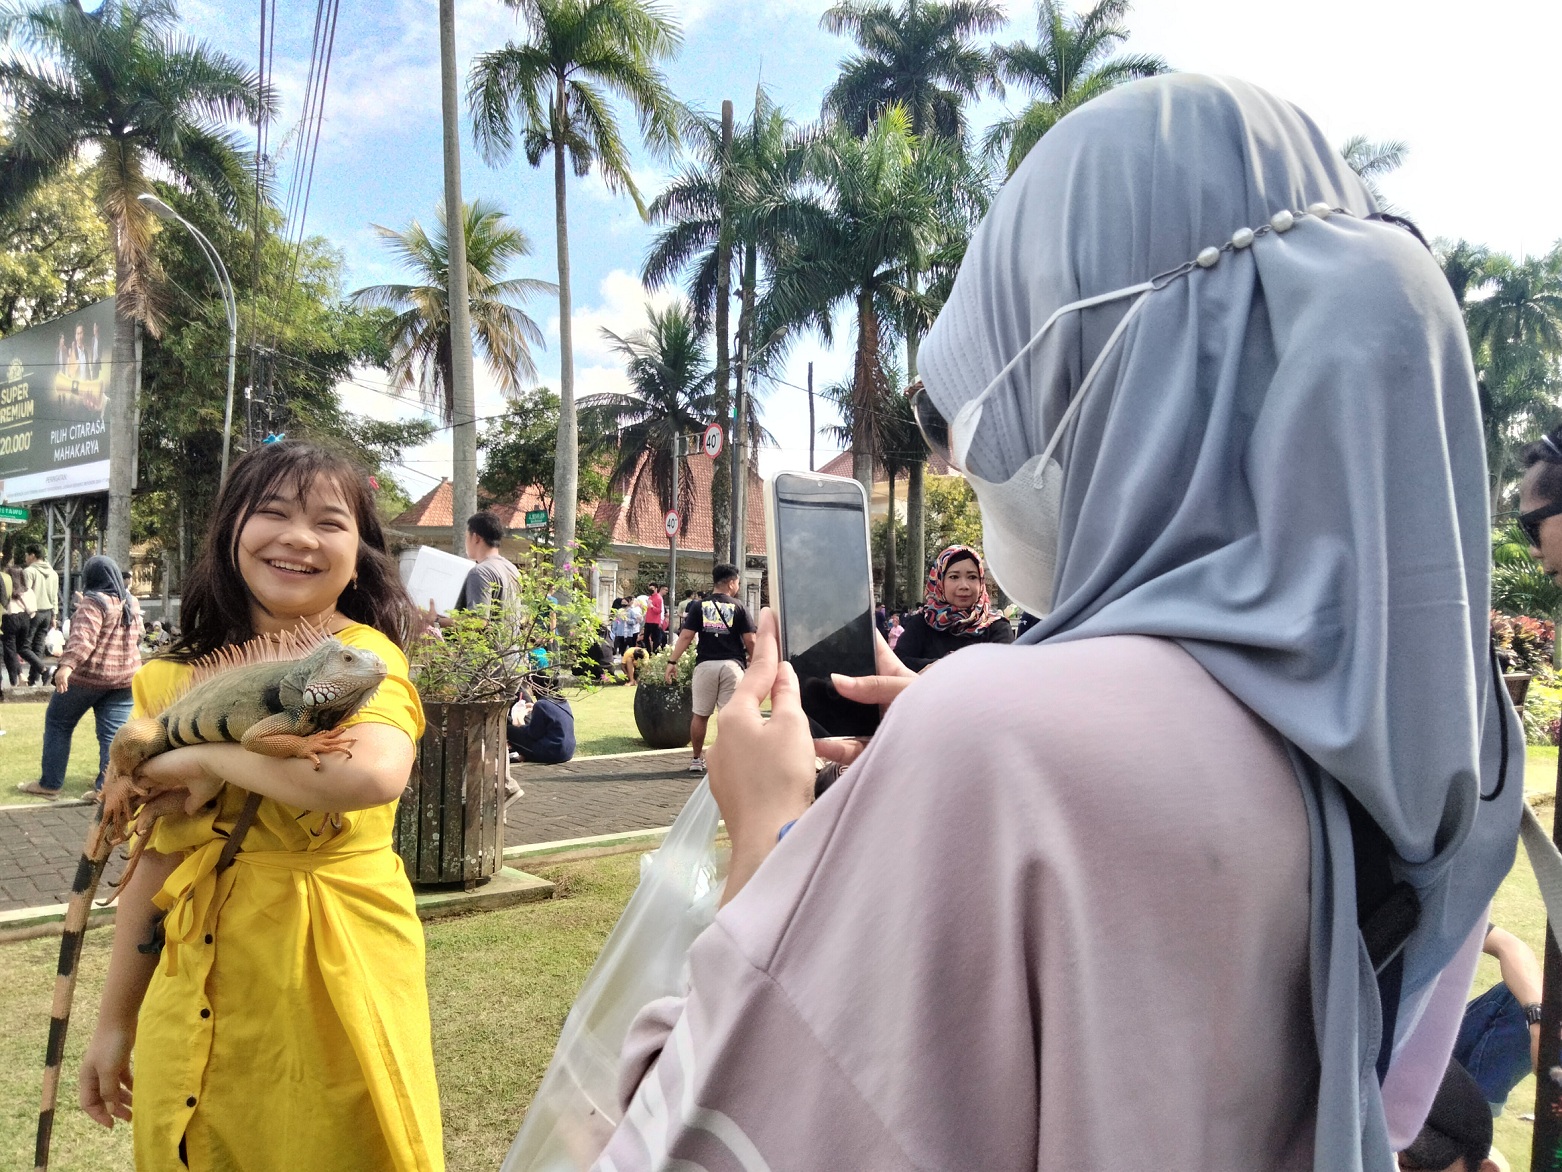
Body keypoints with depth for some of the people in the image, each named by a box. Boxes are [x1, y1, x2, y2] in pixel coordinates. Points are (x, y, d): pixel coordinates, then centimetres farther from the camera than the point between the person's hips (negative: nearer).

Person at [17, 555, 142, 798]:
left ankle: (50, 784, 16)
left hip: (89, 675, -6)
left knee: (58, 724, 12)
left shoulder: (94, 602, -13)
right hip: (125, 677, 6)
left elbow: (83, 637, -27)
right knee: (112, 733, 3)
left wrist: (67, 665, -37)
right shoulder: (131, 603, 10)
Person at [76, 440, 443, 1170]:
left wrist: (208, 758, -23)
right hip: (201, 990, 5)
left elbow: (376, 774, -35)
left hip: (334, 978, -4)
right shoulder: (177, 679, 3)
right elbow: (155, 853, 9)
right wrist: (115, 1019, 13)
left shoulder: (366, 657, -12)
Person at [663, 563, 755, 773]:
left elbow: (686, 636, -3)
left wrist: (672, 661, -1)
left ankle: (697, 759, 19)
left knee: (700, 714, 11)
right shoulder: (738, 607, 2)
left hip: (705, 665, 1)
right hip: (731, 665, -1)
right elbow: (750, 641, -1)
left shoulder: (699, 606, 4)